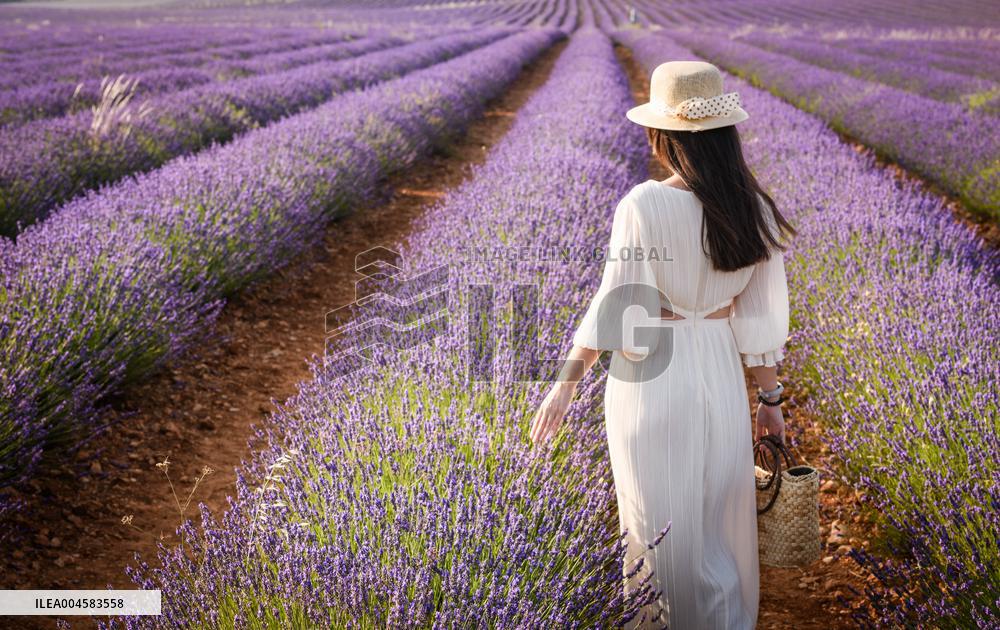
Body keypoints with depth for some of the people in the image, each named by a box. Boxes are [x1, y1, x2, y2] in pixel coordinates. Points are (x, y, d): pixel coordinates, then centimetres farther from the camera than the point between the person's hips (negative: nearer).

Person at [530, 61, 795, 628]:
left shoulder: (644, 206, -19)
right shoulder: (754, 209, -4)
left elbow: (618, 306, -17)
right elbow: (763, 316, 1)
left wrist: (567, 381, -9)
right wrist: (770, 398, 11)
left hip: (651, 378, -4)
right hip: (721, 373, 5)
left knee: (661, 520, 13)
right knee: (719, 516, 21)